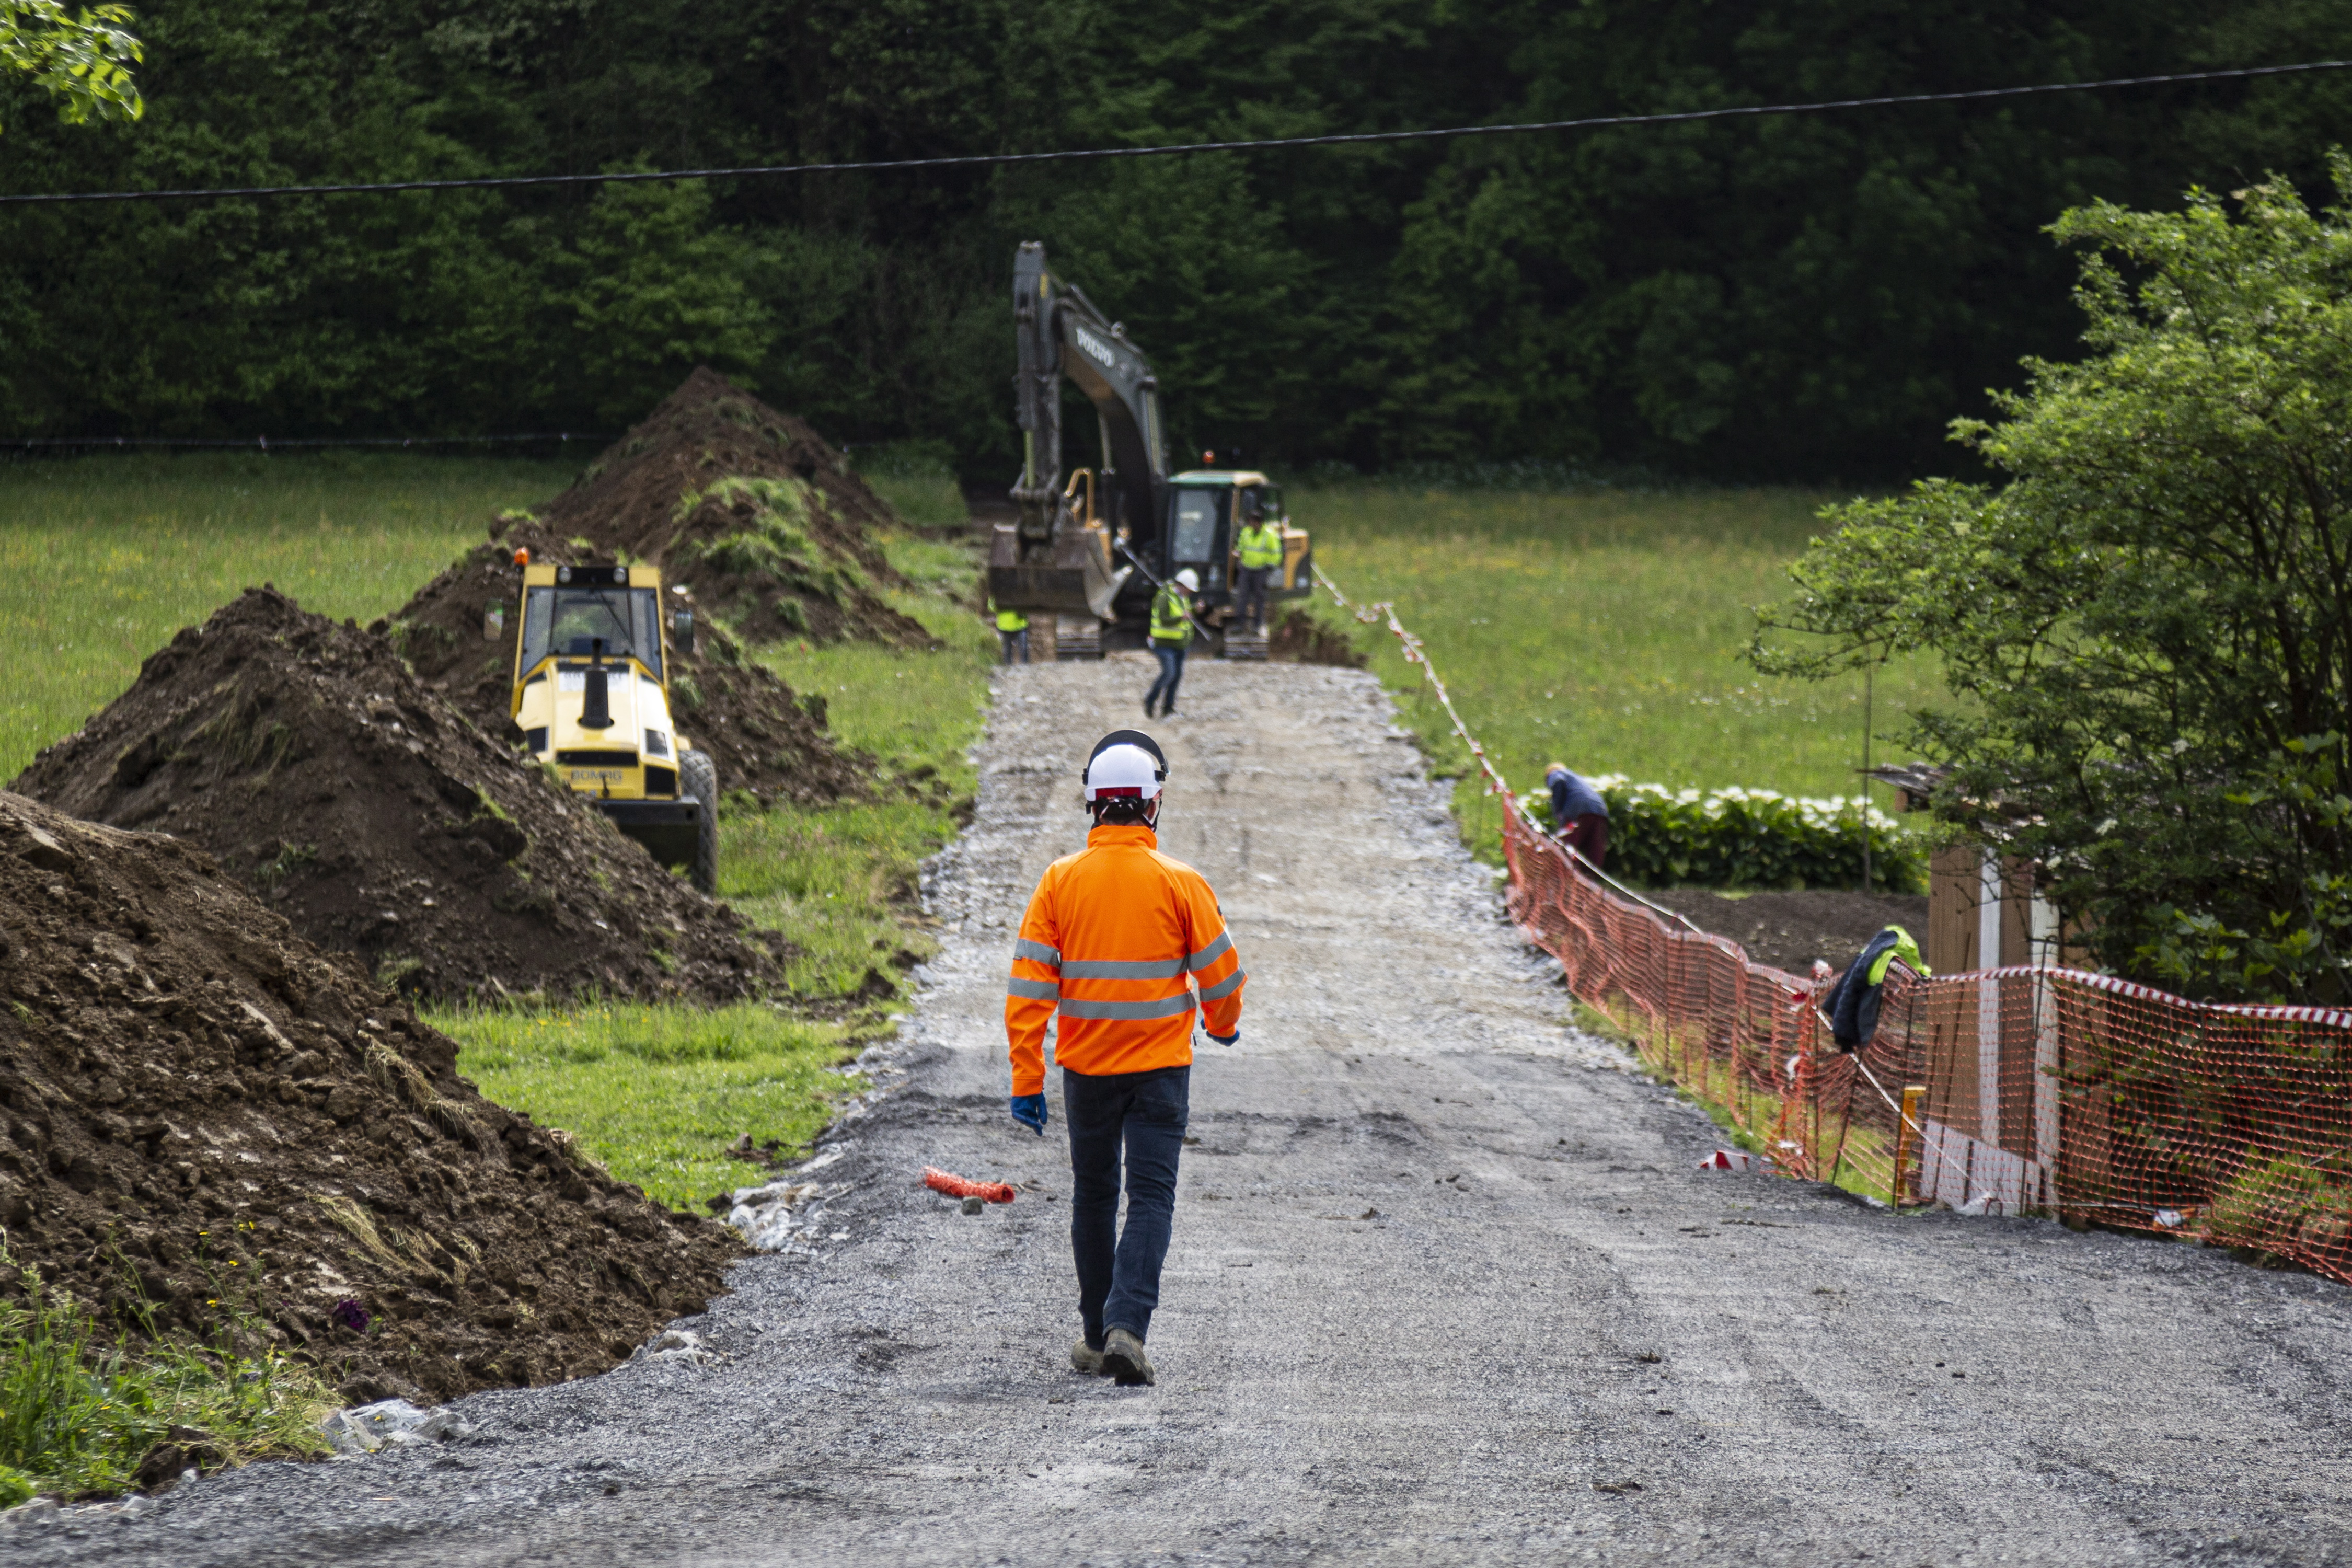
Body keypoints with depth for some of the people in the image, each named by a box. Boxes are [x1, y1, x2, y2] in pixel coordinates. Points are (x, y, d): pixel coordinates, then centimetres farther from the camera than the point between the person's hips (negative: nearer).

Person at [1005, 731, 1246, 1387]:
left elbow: (1029, 985, -6)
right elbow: (1220, 972, -2)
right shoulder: (1180, 883, -10)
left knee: (1093, 1196, 16)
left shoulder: (1060, 880, -5)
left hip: (1085, 1065, 2)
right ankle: (1127, 1327, -18)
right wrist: (1223, 1023, 20)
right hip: (1160, 1063, -2)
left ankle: (1096, 1335, 23)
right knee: (1151, 1196, -1)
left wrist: (1027, 1079, -2)